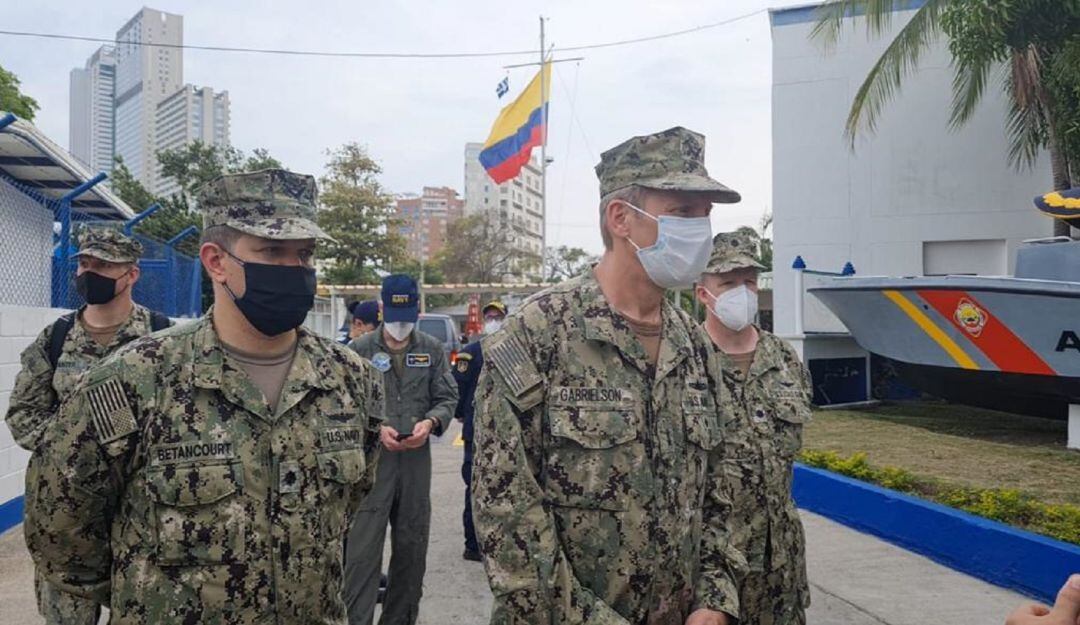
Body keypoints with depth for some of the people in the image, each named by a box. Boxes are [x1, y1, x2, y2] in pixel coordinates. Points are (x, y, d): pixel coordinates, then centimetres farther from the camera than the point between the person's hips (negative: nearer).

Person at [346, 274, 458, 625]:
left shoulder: (433, 350, 7)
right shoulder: (360, 350, 1)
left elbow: (447, 398, 8)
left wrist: (431, 422, -13)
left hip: (417, 458, 3)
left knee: (411, 547, 13)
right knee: (362, 549, -6)